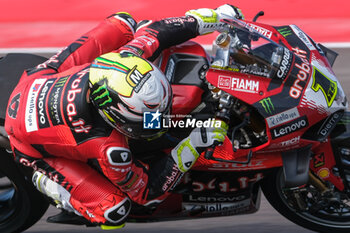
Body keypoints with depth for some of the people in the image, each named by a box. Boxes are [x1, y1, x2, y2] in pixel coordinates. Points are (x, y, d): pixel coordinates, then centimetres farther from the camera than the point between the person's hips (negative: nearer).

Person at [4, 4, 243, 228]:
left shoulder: (124, 62, -32)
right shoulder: (108, 149, -41)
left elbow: (154, 31, -10)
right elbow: (148, 192, -22)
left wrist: (212, 17, -3)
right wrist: (192, 147, -31)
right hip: (31, 143, -5)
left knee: (123, 24, 5)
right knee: (114, 209, -15)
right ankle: (48, 182, 8)